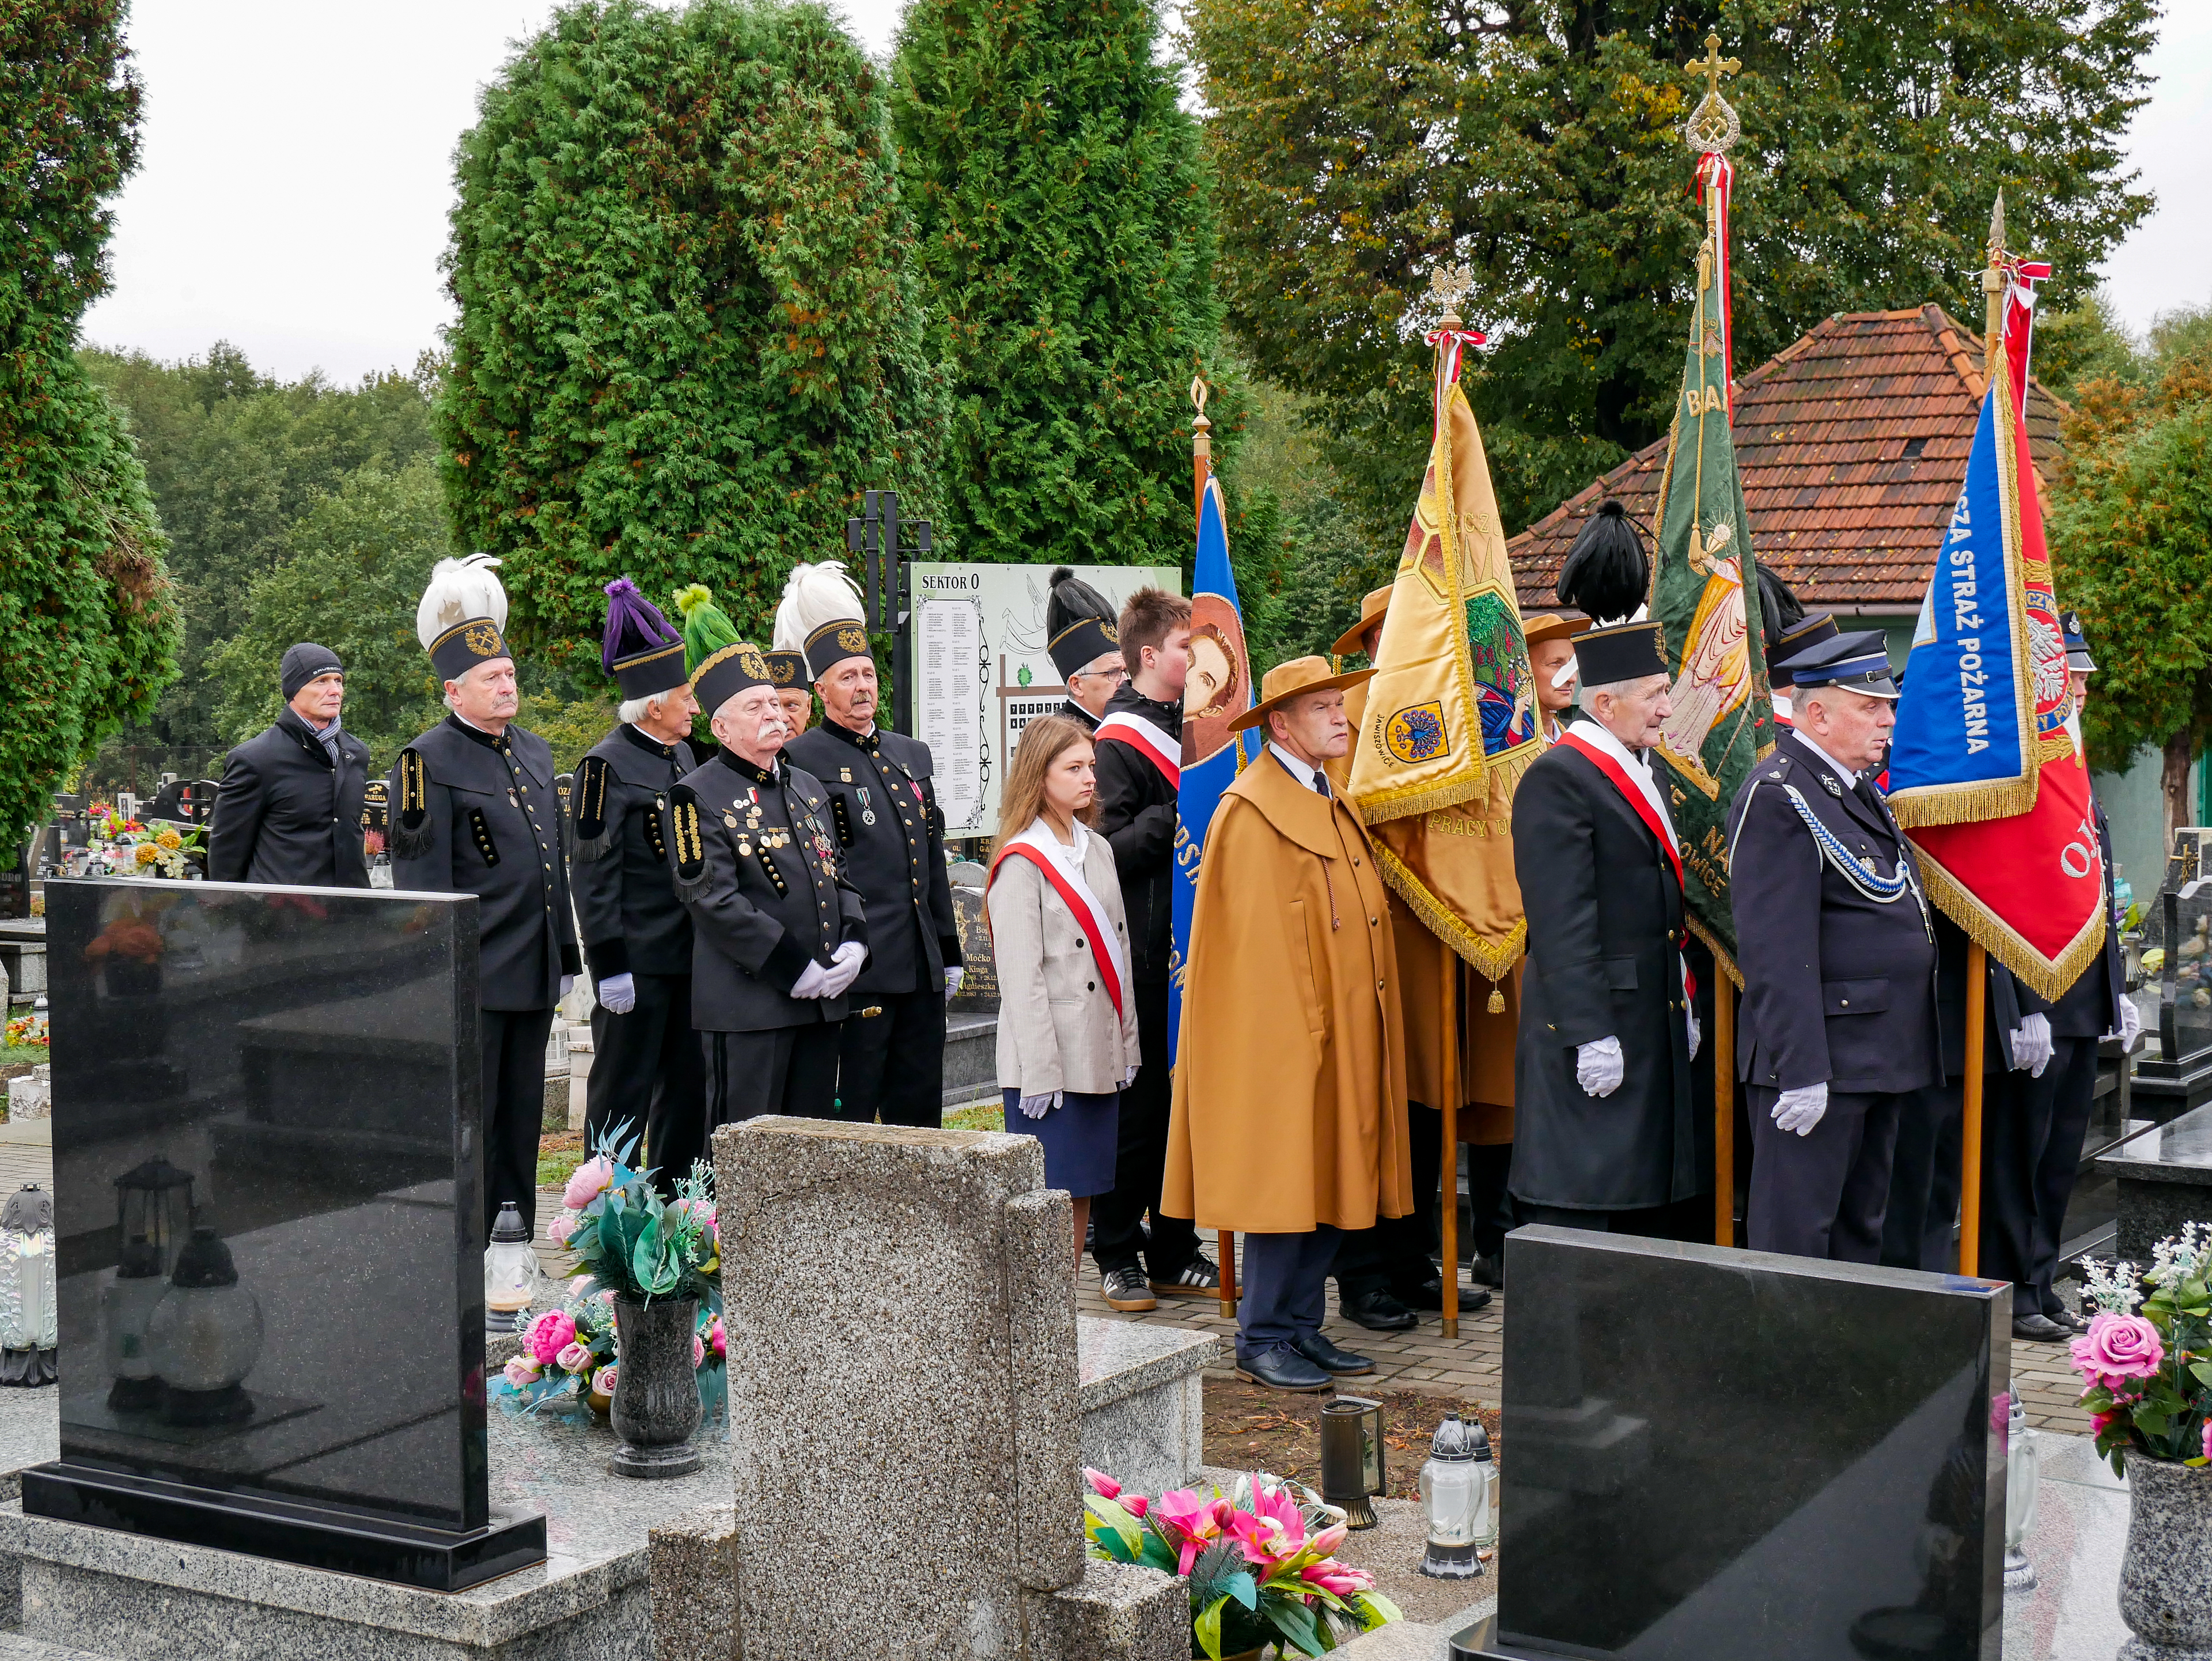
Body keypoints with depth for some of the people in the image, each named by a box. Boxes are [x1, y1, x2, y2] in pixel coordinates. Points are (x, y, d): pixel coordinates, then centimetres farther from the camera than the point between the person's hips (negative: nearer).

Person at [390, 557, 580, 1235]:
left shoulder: (535, 752, 15)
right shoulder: (430, 761, -9)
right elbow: (423, 879, -12)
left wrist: (567, 954, 18)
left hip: (533, 974, 7)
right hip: (472, 978, -7)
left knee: (522, 1118, 13)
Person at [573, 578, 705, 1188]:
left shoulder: (684, 756, 13)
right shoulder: (607, 765, -11)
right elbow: (595, 874, -13)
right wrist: (609, 966, -17)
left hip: (689, 955, 8)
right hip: (638, 960, -8)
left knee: (687, 1090, 12)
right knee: (621, 1094, 0)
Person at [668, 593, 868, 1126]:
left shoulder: (808, 787, 18)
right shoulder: (699, 796, -6)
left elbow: (839, 876, 19)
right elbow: (714, 901, -15)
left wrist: (853, 943, -1)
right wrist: (793, 968, -17)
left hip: (823, 998, 7)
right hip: (747, 1005, -7)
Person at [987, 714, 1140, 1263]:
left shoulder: (1098, 850, 13)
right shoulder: (1021, 863, -10)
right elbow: (1019, 976, -14)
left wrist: (1126, 1043, 13)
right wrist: (1038, 1072, -16)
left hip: (1098, 1052, 7)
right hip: (1048, 1060, -7)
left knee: (1081, 1194, 10)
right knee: (1047, 1201, -4)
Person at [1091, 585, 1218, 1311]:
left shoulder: (1196, 726, 15)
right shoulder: (1118, 741, -9)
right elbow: (1107, 848, -17)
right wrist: (1178, 815, -19)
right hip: (1144, 954, -7)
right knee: (1138, 1102, -2)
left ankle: (1176, 1252, 20)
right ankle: (1117, 1256, 9)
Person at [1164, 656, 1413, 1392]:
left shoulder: (1333, 806, 17)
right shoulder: (1250, 811, -12)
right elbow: (1256, 937, -16)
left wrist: (1368, 1030, 16)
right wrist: (1300, 1029, -20)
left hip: (1341, 1033, 9)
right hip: (1282, 1033, -9)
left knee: (1329, 1182, 10)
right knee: (1284, 1184, -4)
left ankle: (1302, 1326, 17)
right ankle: (1263, 1339, 5)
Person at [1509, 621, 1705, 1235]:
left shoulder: (1643, 772, 16)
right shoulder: (1557, 780, -14)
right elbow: (1561, 923, -19)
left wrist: (1683, 1009, 20)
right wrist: (1590, 1035, -22)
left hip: (1655, 1023, 9)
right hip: (1595, 1026, -9)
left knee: (1655, 1204, 13)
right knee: (1583, 1208, -4)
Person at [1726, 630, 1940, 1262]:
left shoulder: (1859, 790, 16)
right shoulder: (1778, 797, -15)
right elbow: (1778, 954, -21)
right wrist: (1800, 1069, -24)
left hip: (1881, 1059, 10)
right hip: (1819, 1059, -10)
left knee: (1861, 1228, 16)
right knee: (1797, 1234, -4)